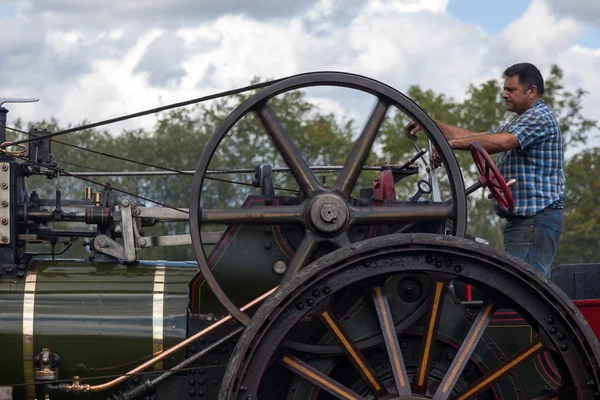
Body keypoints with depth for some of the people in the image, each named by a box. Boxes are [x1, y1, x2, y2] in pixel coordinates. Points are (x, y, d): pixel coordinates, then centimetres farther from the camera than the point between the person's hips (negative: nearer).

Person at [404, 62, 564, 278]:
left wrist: (452, 144, -24)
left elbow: (500, 141, -26)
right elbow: (473, 137, 23)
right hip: (522, 219, 11)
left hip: (536, 218, -11)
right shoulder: (517, 124, 26)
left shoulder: (541, 117, -9)